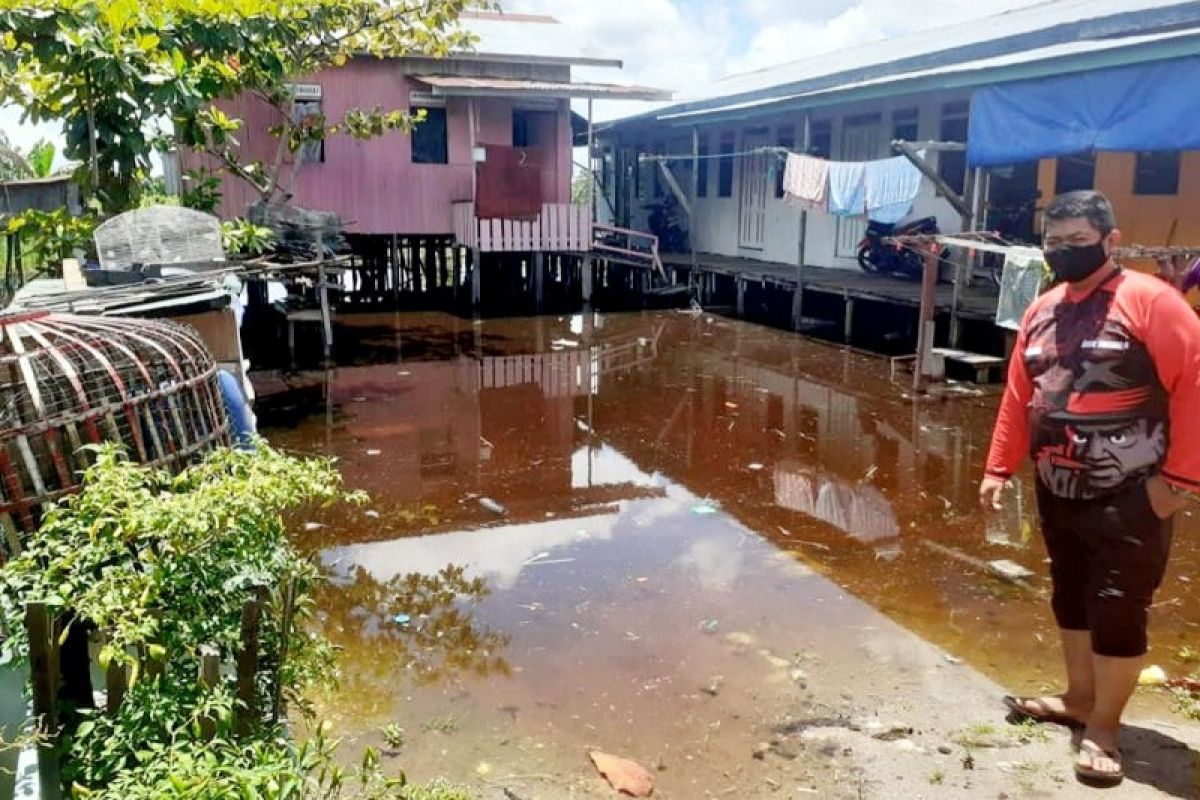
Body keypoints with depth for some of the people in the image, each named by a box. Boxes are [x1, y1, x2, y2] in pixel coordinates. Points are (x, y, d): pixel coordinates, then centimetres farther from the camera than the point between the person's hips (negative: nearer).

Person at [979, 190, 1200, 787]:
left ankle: (1104, 727, 15)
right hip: (1059, 491, 7)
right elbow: (1017, 397, 10)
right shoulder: (1040, 313, 9)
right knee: (1070, 598, 17)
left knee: (1118, 608, -1)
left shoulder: (1149, 300, -13)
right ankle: (1079, 698, 35)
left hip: (1131, 496, -7)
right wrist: (999, 467, 7)